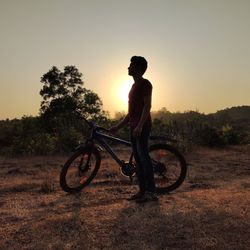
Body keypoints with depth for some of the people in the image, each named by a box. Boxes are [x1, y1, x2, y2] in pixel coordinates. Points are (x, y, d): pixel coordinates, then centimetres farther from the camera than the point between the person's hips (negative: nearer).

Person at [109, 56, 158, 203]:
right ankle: (142, 190, 14)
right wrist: (118, 126, 21)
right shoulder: (135, 86, 23)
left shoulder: (145, 83, -3)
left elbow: (147, 106, -14)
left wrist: (140, 126, -24)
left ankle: (151, 192, -5)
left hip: (142, 127, -9)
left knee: (144, 157, -11)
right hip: (134, 127, 9)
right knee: (138, 159, 7)